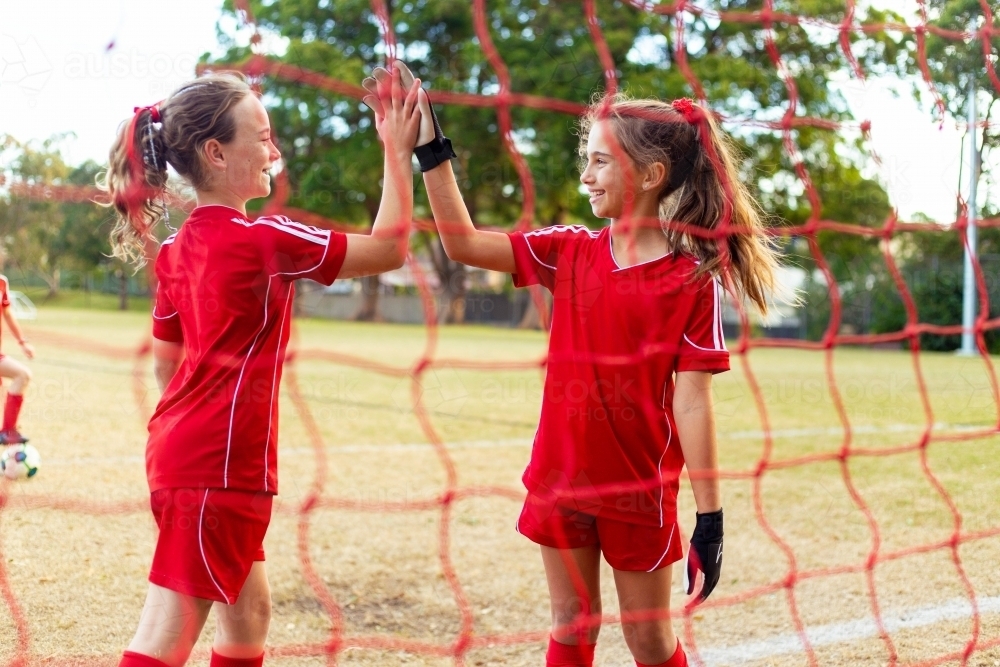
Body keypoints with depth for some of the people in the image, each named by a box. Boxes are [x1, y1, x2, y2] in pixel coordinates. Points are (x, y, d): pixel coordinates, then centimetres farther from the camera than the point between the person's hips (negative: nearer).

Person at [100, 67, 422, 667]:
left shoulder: (179, 248, 8)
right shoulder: (260, 239, -16)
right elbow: (389, 248, -10)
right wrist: (399, 152, -5)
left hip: (185, 454, 9)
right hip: (217, 469, -9)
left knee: (249, 613, 20)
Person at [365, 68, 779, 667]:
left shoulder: (693, 278, -12)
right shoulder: (569, 252, 2)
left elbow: (692, 402, -13)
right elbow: (464, 243, -3)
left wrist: (710, 518, -13)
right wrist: (429, 145, -9)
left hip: (640, 490, -4)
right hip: (562, 478, 4)